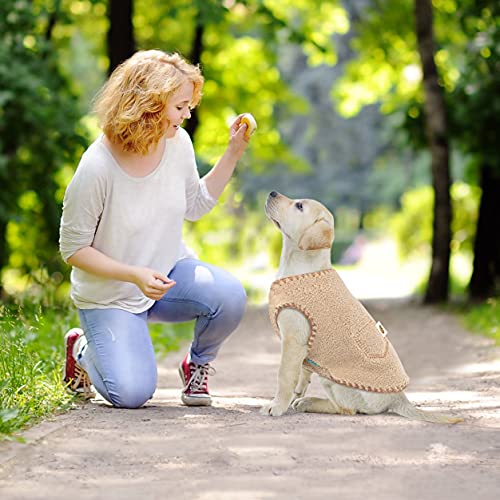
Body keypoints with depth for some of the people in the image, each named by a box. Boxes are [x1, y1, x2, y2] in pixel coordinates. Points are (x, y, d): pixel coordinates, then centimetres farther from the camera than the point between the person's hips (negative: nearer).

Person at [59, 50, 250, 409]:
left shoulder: (178, 143, -9)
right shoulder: (96, 169, -26)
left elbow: (196, 206, 9)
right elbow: (73, 248, -17)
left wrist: (233, 154, -2)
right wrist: (136, 275, -28)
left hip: (171, 271, 5)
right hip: (111, 295, -4)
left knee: (230, 296, -26)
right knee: (131, 395, -18)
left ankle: (198, 365, 5)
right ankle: (83, 350, 17)